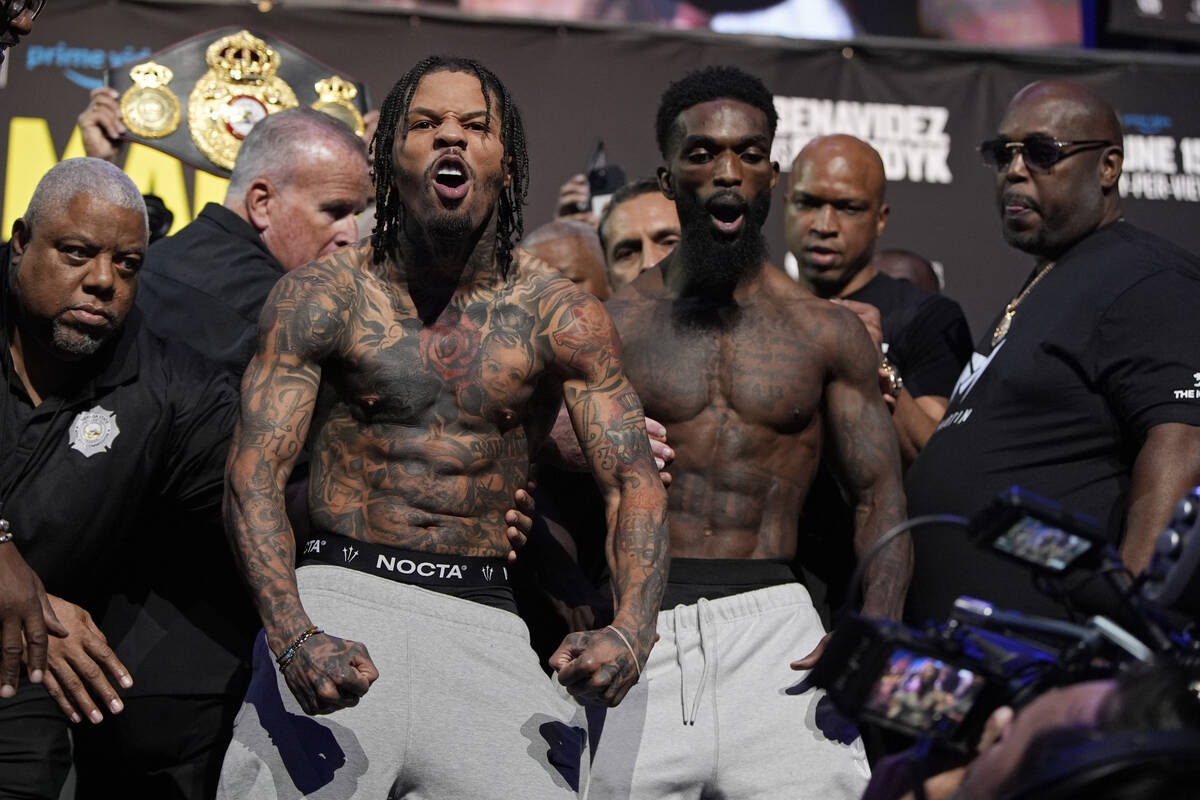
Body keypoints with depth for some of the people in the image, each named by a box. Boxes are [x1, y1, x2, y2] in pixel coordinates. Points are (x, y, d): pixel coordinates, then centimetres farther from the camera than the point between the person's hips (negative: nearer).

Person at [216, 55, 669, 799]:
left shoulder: (563, 316, 3)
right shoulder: (322, 295, 1)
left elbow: (635, 481, -4)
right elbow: (256, 473, -6)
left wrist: (632, 628, -25)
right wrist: (293, 636, -24)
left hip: (482, 617, 1)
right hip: (337, 598, -1)